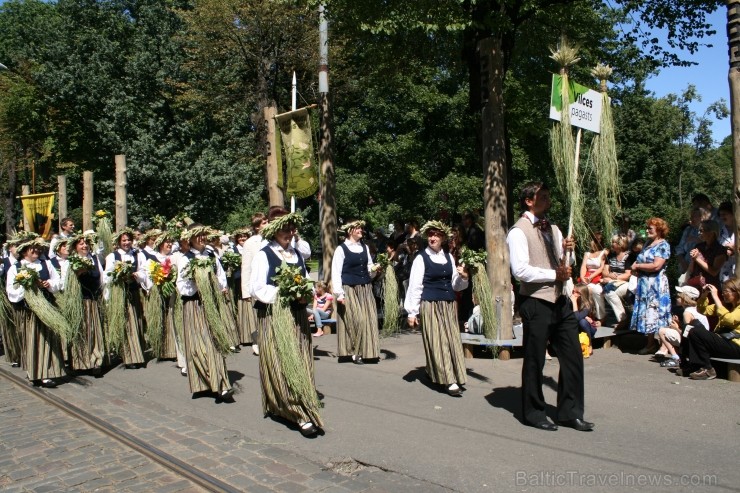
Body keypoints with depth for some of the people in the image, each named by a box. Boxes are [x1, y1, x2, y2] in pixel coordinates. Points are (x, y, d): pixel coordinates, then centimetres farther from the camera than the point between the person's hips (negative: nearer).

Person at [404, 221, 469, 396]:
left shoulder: (449, 257, 10)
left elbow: (455, 285, 16)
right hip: (430, 305, -6)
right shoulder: (421, 258, -5)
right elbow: (415, 286, -8)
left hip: (449, 305, 6)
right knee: (438, 342, -4)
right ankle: (449, 381, -3)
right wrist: (412, 312, -11)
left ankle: (448, 375, 22)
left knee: (452, 340, 8)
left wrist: (463, 277, -5)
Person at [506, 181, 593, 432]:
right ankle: (533, 413, 21)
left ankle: (570, 413, 21)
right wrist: (554, 274, -17)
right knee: (535, 361, 5)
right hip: (536, 303, -8)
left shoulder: (552, 229, 17)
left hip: (560, 300, 8)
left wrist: (567, 250, 0)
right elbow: (520, 270, -19)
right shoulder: (519, 232, -10)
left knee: (573, 357, 8)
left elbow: (562, 264, 20)